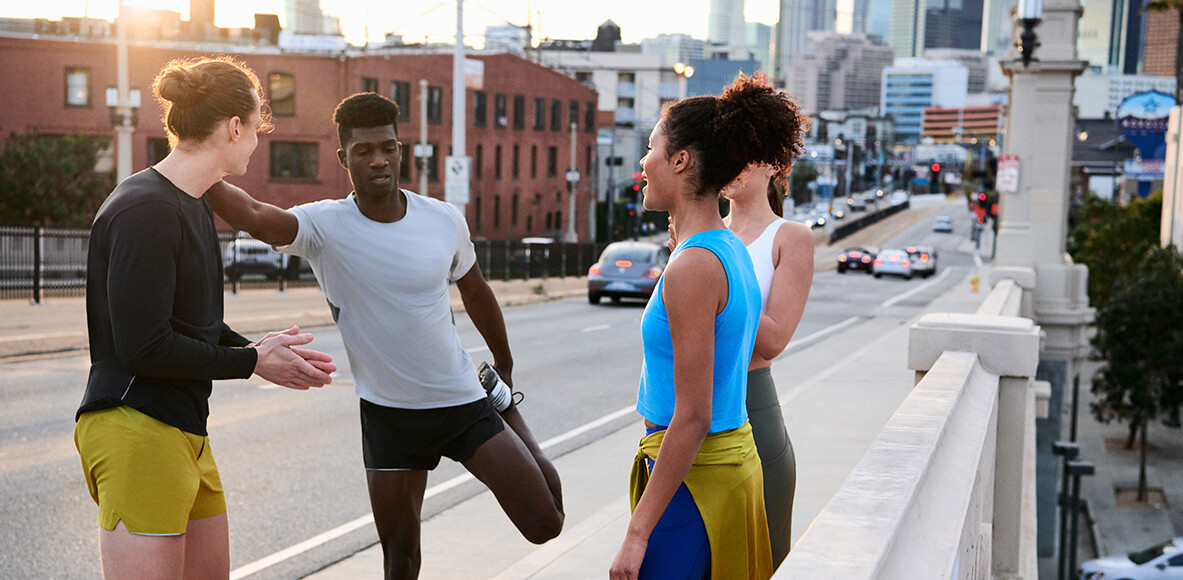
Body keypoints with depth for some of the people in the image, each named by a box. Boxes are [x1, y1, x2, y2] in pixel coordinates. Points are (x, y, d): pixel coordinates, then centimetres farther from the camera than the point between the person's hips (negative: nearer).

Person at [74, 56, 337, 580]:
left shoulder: (194, 206, 15)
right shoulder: (145, 211, -18)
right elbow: (144, 347, -21)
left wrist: (258, 348, 5)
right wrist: (252, 362, -12)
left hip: (183, 430, 10)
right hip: (136, 432, -10)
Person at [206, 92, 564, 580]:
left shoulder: (445, 221, -7)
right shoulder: (325, 226, -14)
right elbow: (254, 216, -34)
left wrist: (505, 366, 22)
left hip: (463, 402, 1)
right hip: (387, 415, -1)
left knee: (544, 524, -1)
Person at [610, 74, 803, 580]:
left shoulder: (694, 266, -20)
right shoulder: (731, 249, 8)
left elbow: (693, 417, -22)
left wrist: (638, 532, -19)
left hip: (694, 475, -9)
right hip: (734, 458, 9)